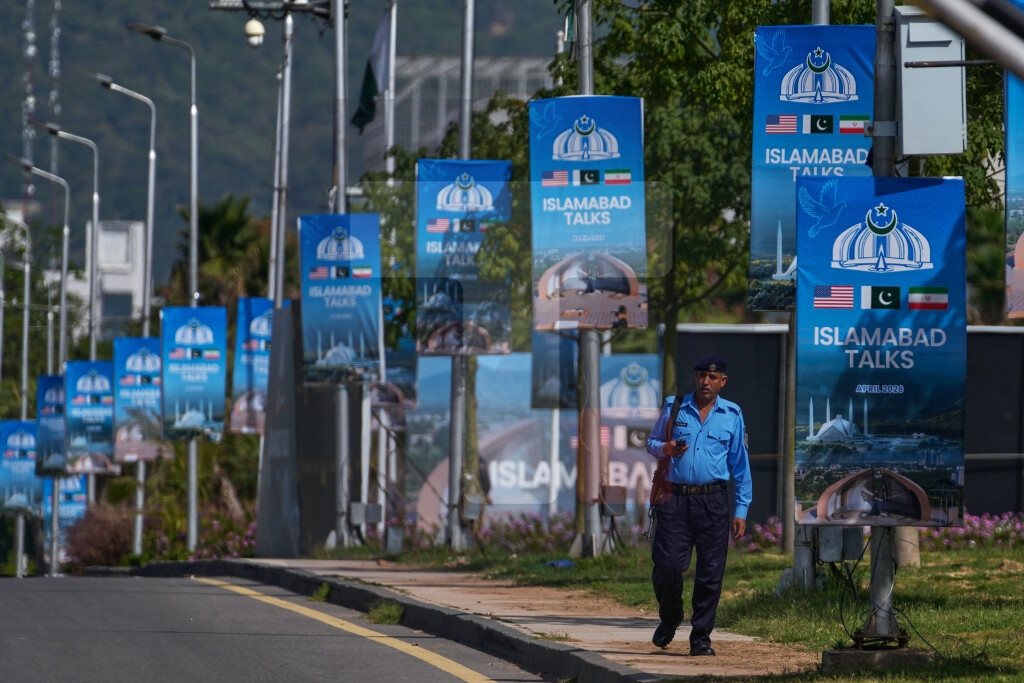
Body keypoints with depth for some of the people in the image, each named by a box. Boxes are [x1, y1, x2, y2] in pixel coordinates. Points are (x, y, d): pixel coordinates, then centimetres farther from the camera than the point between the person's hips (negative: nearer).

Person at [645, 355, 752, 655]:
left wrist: (741, 510, 5)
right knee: (667, 566, -6)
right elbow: (652, 441, 17)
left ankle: (701, 637, 6)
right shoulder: (674, 407, 8)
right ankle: (669, 618, 22)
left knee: (710, 573, -2)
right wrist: (664, 449, -8)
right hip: (675, 498, 0)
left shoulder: (732, 415, 9)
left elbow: (740, 465, 10)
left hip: (713, 501, 0)